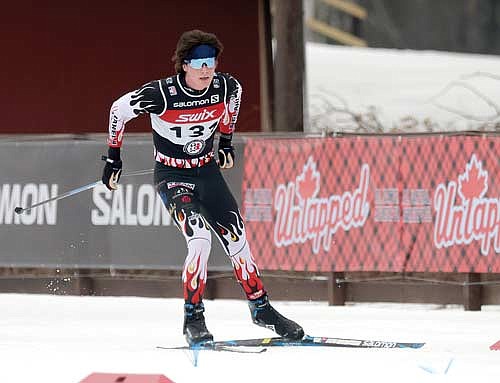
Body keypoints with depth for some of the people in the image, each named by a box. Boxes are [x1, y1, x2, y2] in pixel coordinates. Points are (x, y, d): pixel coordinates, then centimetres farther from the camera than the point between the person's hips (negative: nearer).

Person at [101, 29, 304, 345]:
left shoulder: (225, 87, -12)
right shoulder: (161, 94, -24)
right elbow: (119, 109, -9)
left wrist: (227, 140, 19)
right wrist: (114, 158, -1)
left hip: (208, 171, 5)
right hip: (172, 176, -5)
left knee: (237, 239, 3)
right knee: (200, 239, -23)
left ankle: (261, 308, 21)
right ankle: (193, 319, -12)